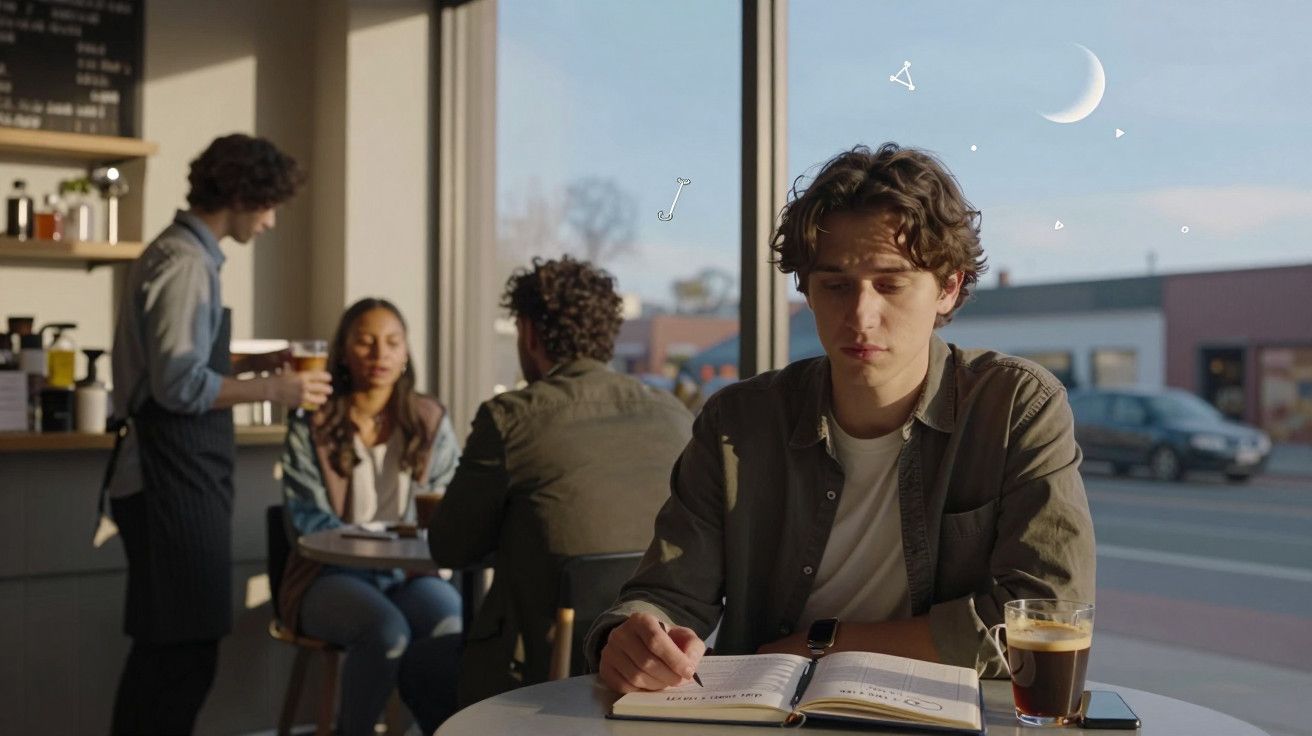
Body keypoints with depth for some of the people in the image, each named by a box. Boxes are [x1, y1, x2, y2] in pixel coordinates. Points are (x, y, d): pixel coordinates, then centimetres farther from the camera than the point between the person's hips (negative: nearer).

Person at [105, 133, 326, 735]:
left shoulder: (175, 253, 15)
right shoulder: (186, 263, -16)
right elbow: (180, 385, -22)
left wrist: (253, 365, 16)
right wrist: (275, 389, -16)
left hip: (168, 479, 10)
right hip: (174, 483, -10)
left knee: (162, 649, 17)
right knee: (185, 650, -5)